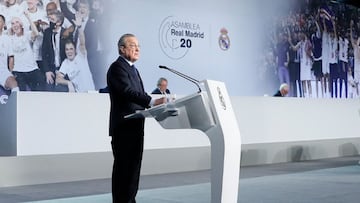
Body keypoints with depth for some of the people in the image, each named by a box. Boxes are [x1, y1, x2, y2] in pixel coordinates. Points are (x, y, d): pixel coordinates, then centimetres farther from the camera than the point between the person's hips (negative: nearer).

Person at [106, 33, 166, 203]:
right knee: (123, 168, -4)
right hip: (124, 127, -10)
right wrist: (152, 102, -36)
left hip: (135, 127, 10)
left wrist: (155, 105, 4)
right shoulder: (117, 67, -11)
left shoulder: (132, 69, 21)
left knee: (134, 167, 13)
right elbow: (128, 91, -26)